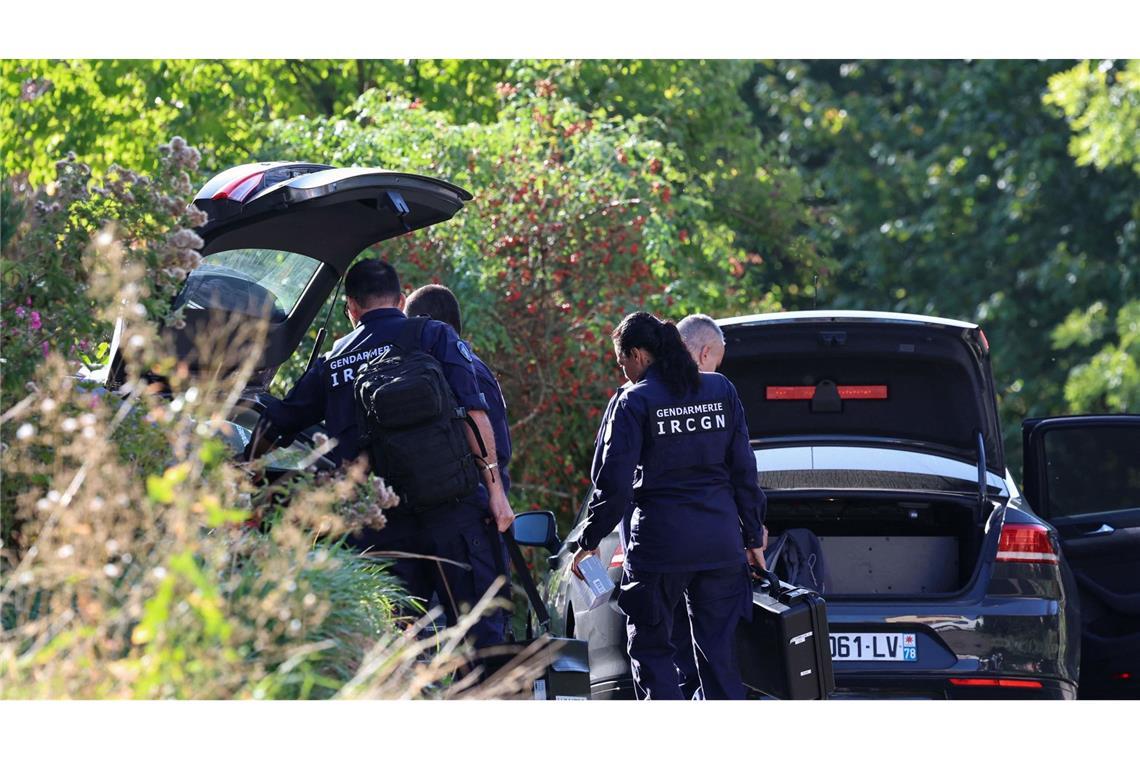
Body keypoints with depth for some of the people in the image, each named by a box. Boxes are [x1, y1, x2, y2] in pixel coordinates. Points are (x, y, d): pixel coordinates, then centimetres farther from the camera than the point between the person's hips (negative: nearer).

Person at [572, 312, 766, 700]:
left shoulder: (635, 402, -7)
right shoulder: (722, 390, 7)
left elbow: (614, 484, -10)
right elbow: (744, 472, 8)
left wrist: (588, 542, 0)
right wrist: (753, 538, 14)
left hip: (660, 541, -4)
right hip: (721, 539, 4)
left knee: (650, 648, 7)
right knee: (719, 651, 9)